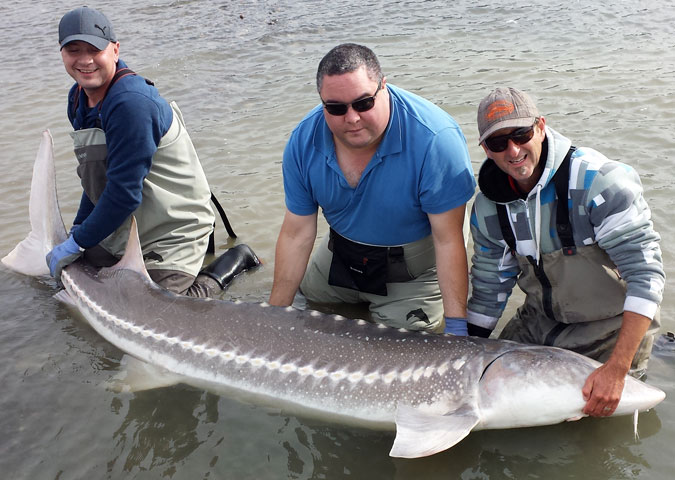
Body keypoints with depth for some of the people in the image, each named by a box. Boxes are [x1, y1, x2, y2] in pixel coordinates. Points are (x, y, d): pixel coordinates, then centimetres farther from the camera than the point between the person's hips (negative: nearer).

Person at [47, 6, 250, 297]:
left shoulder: (131, 103, -27)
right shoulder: (79, 98, 4)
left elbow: (125, 193, -26)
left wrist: (77, 243, -17)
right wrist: (78, 229, 10)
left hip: (175, 228, -9)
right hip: (127, 222, 9)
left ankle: (226, 268, 3)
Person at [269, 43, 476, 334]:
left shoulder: (436, 139, -34)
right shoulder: (303, 143, -19)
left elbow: (448, 239, -29)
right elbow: (297, 235, -13)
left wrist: (456, 326, -30)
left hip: (412, 267, -4)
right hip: (340, 254, 5)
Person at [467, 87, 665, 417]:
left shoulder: (599, 181, -26)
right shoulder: (488, 208, -8)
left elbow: (645, 272, -29)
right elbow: (489, 286, 3)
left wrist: (617, 369, -33)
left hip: (611, 325, -5)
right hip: (541, 323, 6)